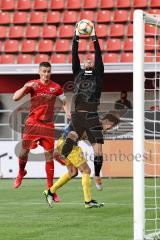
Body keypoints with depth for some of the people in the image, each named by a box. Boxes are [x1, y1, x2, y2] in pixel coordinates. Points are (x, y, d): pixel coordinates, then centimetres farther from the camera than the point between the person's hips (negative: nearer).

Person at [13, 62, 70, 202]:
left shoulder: (56, 87, 4)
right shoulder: (32, 84, 1)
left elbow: (64, 101, 16)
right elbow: (15, 98, -5)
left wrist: (68, 112, -4)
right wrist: (26, 87, -20)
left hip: (48, 125, 0)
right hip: (32, 123, 0)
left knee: (49, 156, -4)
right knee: (24, 151, -2)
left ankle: (50, 189, 2)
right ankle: (21, 173, 32)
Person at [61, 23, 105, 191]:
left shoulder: (98, 74, 10)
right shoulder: (78, 73, 15)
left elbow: (98, 56, 0)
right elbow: (74, 56, 7)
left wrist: (94, 37, -4)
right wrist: (76, 37, 0)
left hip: (92, 117, -2)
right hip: (76, 116, 2)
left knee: (98, 151, -6)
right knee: (66, 150, -4)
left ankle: (97, 176, 11)